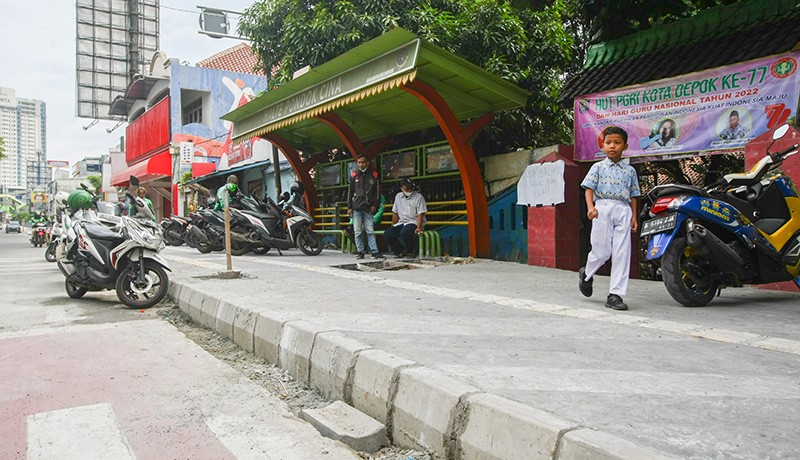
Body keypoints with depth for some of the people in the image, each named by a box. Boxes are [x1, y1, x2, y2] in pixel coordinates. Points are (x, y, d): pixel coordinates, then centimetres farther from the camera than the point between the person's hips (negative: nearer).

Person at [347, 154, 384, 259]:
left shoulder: (373, 174, 5)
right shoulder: (353, 175, 7)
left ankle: (374, 251, -4)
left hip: (368, 208, -1)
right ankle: (360, 252, 7)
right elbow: (350, 192, 8)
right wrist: (349, 207, 3)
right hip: (356, 208, 1)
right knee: (357, 232, 1)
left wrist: (375, 205, -1)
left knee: (370, 231, -3)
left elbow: (377, 191, 7)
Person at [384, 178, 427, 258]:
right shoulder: (398, 196, 12)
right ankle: (401, 251, 1)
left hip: (414, 222, -6)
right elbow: (395, 213, 16)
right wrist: (393, 227, 13)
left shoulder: (418, 197, -5)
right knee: (387, 234, -15)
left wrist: (419, 227, -24)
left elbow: (420, 214, -12)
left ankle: (413, 251, -10)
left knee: (404, 233, -36)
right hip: (401, 223, 6)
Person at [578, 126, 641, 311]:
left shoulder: (630, 170, 17)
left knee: (622, 253, -4)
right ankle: (586, 274, 25)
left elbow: (633, 196, 17)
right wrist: (590, 207, -16)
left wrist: (634, 216, 7)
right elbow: (589, 188, 1)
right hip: (603, 208, -3)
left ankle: (615, 294, -1)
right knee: (602, 251, -7)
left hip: (623, 210, 3)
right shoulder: (598, 167, 9)